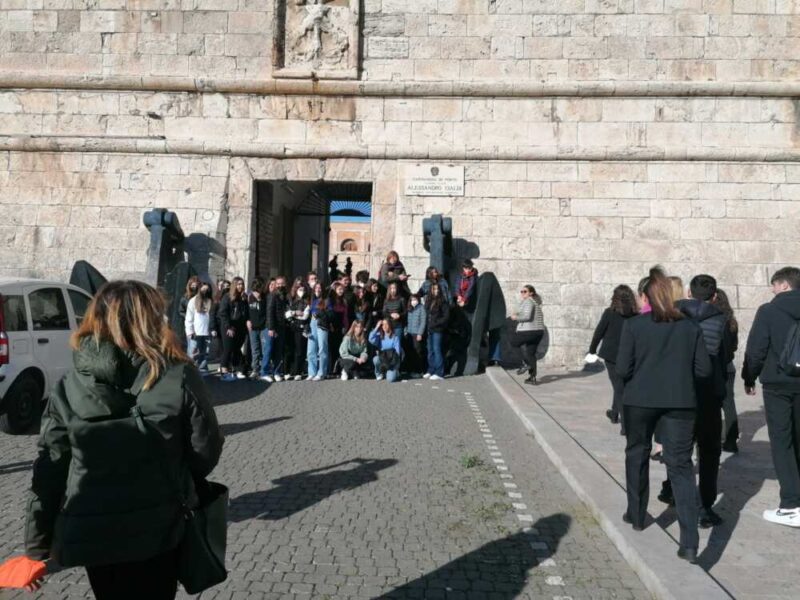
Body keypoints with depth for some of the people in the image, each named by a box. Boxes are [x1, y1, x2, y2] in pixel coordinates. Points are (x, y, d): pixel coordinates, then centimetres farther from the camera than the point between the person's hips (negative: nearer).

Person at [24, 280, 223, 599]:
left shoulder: (68, 387, -8)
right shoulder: (179, 378, -16)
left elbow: (49, 471, -4)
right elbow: (206, 450, -9)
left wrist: (37, 545, 6)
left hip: (90, 533, 2)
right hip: (157, 529, -2)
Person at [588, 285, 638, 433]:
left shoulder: (609, 313, -8)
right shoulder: (635, 315, -2)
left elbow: (599, 332, -3)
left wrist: (592, 349, 11)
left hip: (612, 354, -3)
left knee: (619, 388, 4)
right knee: (621, 385, 21)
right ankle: (614, 413, 36)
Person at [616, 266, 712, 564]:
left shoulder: (633, 325, -7)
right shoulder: (690, 327, 1)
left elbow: (623, 369, -9)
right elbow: (703, 369, 1)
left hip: (640, 400, -1)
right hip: (680, 402, 1)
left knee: (637, 454, 21)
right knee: (681, 465, 3)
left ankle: (636, 515, 34)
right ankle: (690, 543, -5)